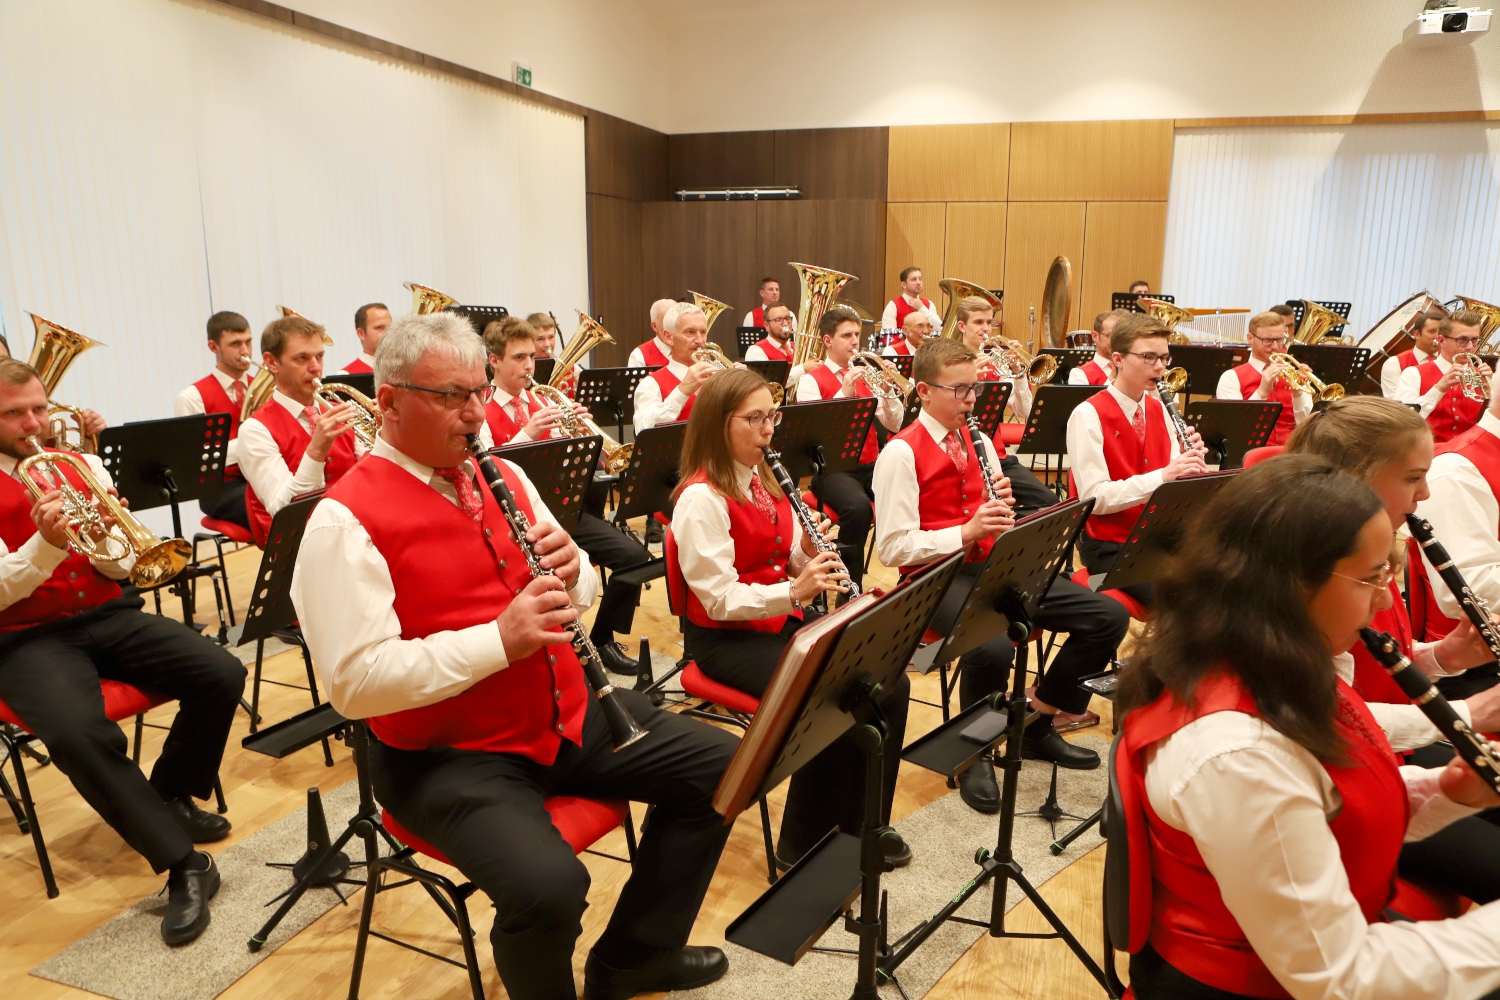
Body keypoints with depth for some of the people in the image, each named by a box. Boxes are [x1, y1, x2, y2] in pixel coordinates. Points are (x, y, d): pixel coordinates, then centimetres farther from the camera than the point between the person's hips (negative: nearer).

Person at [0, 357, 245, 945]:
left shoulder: (81, 465, 11)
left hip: (105, 615, 4)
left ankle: (170, 798, 9)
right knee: (78, 732, -34)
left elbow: (120, 569, 9)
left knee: (221, 676, -19)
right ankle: (184, 864, -22)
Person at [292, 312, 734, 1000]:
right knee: (549, 884, -32)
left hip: (565, 716, 8)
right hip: (446, 756, -7)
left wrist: (571, 575, -10)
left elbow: (571, 603, 14)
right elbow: (355, 683, -21)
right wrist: (497, 638, -27)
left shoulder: (504, 477, 9)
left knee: (722, 765, 6)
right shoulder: (345, 522, -14)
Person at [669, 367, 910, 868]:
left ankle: (863, 823, 10)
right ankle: (803, 846, -3)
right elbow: (720, 600, -21)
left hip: (787, 620, 8)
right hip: (727, 638, -8)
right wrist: (795, 590, -31)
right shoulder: (701, 498, -17)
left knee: (890, 684, -7)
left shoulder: (764, 480, 9)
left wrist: (812, 553, -9)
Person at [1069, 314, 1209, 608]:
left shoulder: (1158, 408, 9)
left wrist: (1192, 462, -14)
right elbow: (1094, 496, -20)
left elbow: (1177, 479, 7)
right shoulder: (1088, 415, -13)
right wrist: (1162, 476, -29)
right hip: (1110, 546, -6)